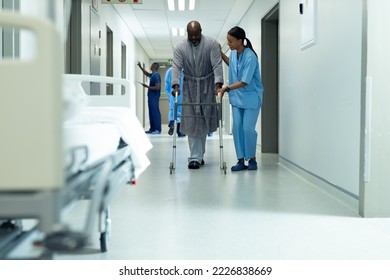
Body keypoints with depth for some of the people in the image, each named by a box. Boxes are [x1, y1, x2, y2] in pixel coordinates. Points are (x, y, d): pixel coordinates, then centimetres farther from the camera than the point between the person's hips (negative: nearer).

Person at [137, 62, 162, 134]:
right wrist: (140, 67, 30)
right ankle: (152, 129, 16)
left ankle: (158, 129, -8)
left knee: (155, 112, -9)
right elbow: (147, 74, 35)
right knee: (152, 113, 11)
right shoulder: (153, 75, 14)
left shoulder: (156, 75, -15)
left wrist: (147, 87, -14)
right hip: (151, 97, 10)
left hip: (154, 97, -10)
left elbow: (157, 87, -22)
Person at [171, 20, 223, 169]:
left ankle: (199, 155, 17)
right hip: (189, 86, 1)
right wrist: (176, 85, -23)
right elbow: (176, 67, -9)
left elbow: (217, 65, -14)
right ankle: (195, 157, -3)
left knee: (204, 121, 2)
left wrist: (218, 84, -26)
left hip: (208, 86, -1)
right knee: (191, 122, -5)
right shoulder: (180, 47, -2)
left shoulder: (212, 44, -8)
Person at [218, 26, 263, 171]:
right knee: (237, 128, 1)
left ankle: (252, 159, 11)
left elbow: (244, 82, -24)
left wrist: (226, 88, -26)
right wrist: (221, 53, 13)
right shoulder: (233, 53, -1)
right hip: (237, 97, 7)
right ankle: (241, 160, 6)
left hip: (251, 98, -6)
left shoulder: (250, 57, -23)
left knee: (248, 128, -7)